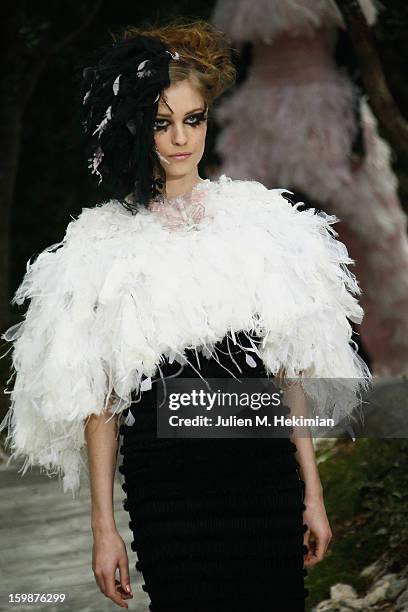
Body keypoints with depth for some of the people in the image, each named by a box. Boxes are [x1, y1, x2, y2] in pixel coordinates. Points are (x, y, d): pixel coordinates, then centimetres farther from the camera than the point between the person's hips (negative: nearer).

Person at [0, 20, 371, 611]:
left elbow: (292, 370, 9)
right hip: (165, 490, -2)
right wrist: (103, 525, -2)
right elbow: (97, 398, 1)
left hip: (266, 476, 2)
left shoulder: (259, 220, 7)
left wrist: (313, 492, 6)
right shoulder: (105, 245, 2)